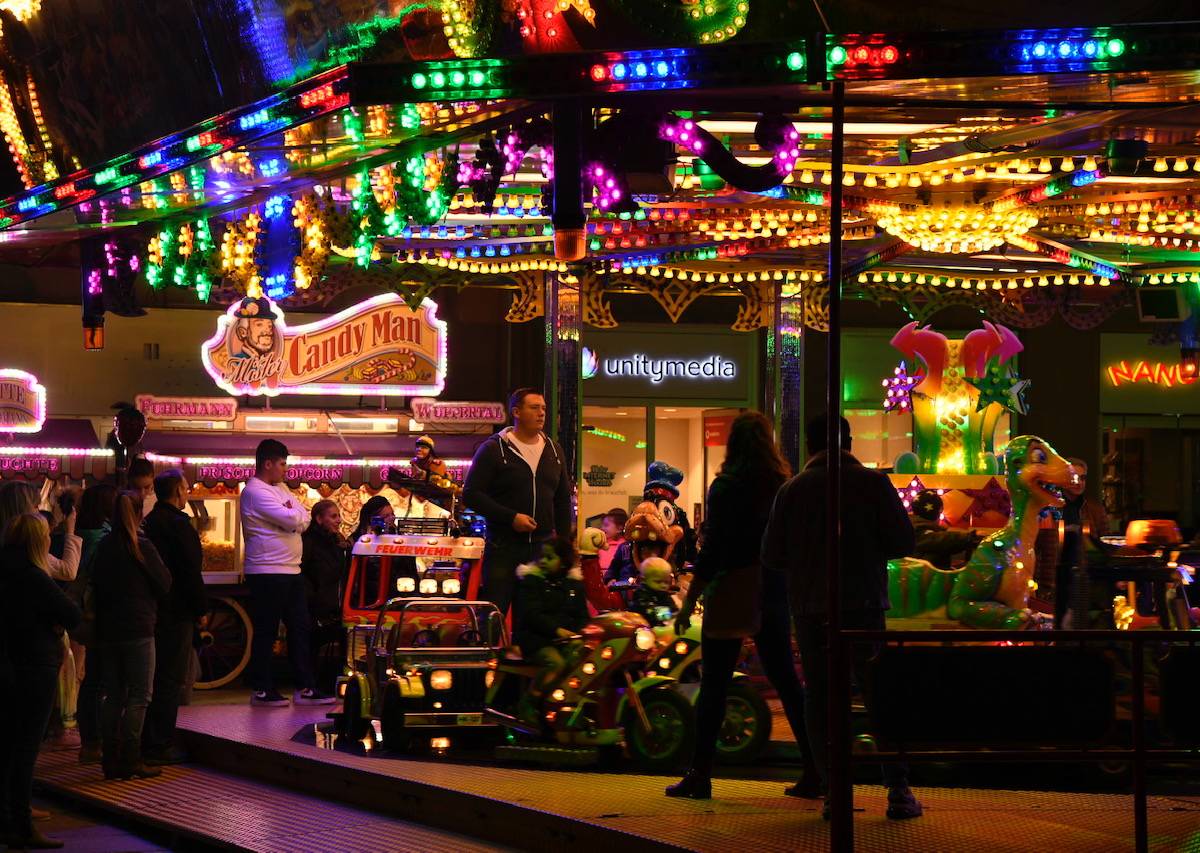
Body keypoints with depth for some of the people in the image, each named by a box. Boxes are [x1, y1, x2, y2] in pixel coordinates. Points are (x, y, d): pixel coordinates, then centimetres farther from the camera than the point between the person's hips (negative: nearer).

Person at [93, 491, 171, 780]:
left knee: (113, 695, 11)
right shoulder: (141, 546, -11)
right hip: (138, 628, -6)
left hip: (108, 629, 6)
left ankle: (111, 759, 11)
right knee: (139, 696, -2)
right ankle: (130, 759, -5)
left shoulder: (103, 547, 6)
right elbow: (165, 584, -4)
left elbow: (97, 584, 14)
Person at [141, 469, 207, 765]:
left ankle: (148, 741, 20)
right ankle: (160, 746, -4)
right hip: (176, 612, -9)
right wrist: (201, 608, -9)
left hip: (153, 608, 9)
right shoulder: (178, 524, -15)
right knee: (170, 680, -4)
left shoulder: (149, 522, 12)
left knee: (155, 677, 15)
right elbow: (191, 571, -17)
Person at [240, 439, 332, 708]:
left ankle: (305, 688, 12)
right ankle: (261, 691, 4)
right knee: (265, 632, -3)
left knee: (300, 629, 9)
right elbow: (292, 519, -21)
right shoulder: (255, 492, -14)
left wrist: (292, 517, -10)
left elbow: (304, 518, 11)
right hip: (267, 572, -10)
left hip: (290, 570, 10)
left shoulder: (279, 488, 17)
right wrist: (295, 514, 1)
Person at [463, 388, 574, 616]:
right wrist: (511, 517, -17)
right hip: (503, 547, -5)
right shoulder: (494, 449, -3)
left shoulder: (553, 450, 13)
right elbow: (471, 494, -8)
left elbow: (563, 501, 19)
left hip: (543, 546, 5)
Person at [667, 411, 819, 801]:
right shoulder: (784, 484, 4)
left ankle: (700, 773, 1)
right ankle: (814, 769, 9)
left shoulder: (727, 486, -9)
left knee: (714, 684, 0)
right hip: (774, 591, 5)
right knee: (785, 681, 10)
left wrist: (689, 601, -7)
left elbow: (712, 549, -12)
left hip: (733, 592, -5)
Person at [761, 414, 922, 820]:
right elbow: (904, 542, -4)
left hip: (810, 608, 1)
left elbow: (772, 558, 2)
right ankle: (898, 790, -1)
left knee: (820, 698, 7)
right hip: (862, 604, -1)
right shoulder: (873, 483, -3)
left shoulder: (793, 489, 1)